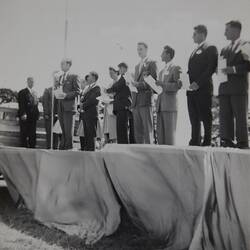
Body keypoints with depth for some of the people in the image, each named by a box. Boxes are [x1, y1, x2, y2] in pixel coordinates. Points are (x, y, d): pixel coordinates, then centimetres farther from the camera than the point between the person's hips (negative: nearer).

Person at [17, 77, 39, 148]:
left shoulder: (34, 93, 19)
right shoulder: (22, 92, -1)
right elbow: (21, 105, -10)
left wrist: (37, 115, 9)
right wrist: (23, 114, -20)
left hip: (33, 117, 6)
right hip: (25, 117, -6)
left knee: (33, 135, 6)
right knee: (24, 134, 0)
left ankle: (32, 147, 12)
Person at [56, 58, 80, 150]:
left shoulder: (74, 77, -2)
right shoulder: (60, 77, 20)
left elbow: (77, 91, -7)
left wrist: (66, 95, -17)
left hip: (69, 106, -7)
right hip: (60, 107, 7)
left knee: (68, 131, -6)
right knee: (63, 130, 11)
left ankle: (69, 147, 0)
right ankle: (62, 147, 16)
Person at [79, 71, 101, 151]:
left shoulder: (96, 88, -6)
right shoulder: (87, 87, 22)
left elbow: (93, 100, -17)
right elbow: (83, 98, 22)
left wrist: (83, 105, -12)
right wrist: (81, 101, 0)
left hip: (91, 114, -9)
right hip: (84, 113, 9)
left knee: (91, 134, -6)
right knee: (86, 134, 12)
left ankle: (91, 149, -2)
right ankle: (85, 149, 18)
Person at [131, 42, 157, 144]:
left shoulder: (151, 63, 3)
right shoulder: (137, 66, 25)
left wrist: (139, 84, -16)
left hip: (146, 100, -7)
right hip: (136, 101, 7)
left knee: (147, 128, -9)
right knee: (137, 129, 5)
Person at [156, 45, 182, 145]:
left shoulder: (176, 68, 0)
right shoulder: (162, 71, 24)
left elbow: (178, 85, -10)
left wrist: (163, 84, -16)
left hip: (170, 105, -7)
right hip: (160, 105, 7)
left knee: (169, 133, -7)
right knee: (160, 133, 4)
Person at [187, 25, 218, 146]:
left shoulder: (210, 49, -2)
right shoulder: (194, 51, 23)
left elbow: (211, 68, -12)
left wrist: (198, 83, -18)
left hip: (203, 89, -8)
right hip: (192, 90, 8)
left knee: (205, 117, -5)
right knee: (194, 119, 7)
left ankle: (207, 143, 0)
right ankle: (195, 142, 12)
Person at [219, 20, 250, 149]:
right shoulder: (224, 49, 24)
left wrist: (234, 69, -16)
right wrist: (220, 70, 2)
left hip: (239, 87, -6)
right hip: (224, 87, 6)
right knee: (225, 117, 2)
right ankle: (227, 142, 5)